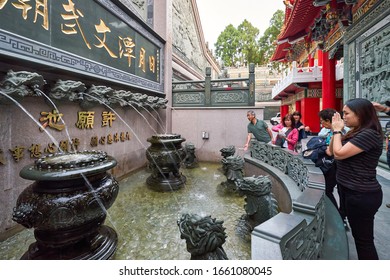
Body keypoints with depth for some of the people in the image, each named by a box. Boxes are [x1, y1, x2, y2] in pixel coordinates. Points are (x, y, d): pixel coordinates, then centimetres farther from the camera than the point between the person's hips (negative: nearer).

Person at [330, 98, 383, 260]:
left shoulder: (369, 134, -21)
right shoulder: (356, 132, 9)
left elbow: (339, 154, -25)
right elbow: (332, 151, 11)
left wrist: (337, 130, -13)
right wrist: (336, 131, 1)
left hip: (362, 195, -10)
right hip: (350, 190, 10)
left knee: (363, 239, 5)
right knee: (357, 233, 24)